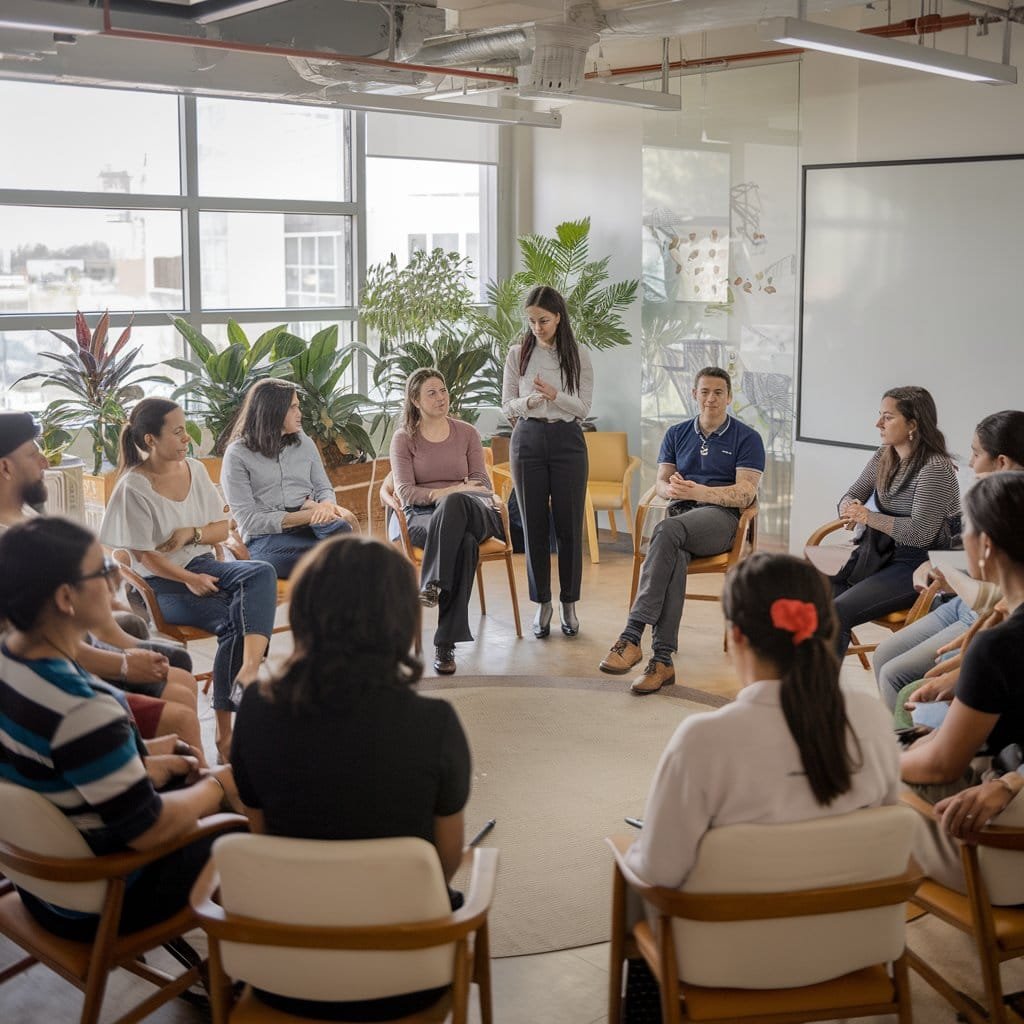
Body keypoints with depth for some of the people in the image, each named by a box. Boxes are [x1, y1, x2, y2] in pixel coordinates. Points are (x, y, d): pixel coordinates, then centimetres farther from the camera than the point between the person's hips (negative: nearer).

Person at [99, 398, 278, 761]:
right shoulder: (133, 487, -11)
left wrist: (191, 533, -11)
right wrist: (189, 580, -20)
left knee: (262, 572, -27)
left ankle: (251, 666, -48)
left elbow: (222, 529, 11)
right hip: (163, 583, -6)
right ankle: (224, 732, -21)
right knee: (233, 622, -27)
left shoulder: (195, 469, 7)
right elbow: (143, 555, -11)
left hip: (204, 566, 6)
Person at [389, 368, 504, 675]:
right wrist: (442, 492, -21)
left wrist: (451, 496, -15)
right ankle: (447, 640, -41)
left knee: (455, 503, -39)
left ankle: (432, 585, -40)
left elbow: (483, 484, 7)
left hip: (473, 514, 2)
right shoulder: (404, 438, 8)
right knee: (464, 544, -38)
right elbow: (405, 491, -3)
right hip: (423, 518, -2)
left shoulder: (467, 433, 14)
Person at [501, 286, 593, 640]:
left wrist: (554, 395, -19)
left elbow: (583, 408, -1)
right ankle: (542, 603, 15)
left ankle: (569, 603, 14)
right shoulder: (518, 354, 4)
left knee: (569, 524, 2)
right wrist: (529, 401, -17)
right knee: (534, 524, 4)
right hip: (528, 440, 1)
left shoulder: (578, 356, 2)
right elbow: (507, 407, 5)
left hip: (567, 441, -1)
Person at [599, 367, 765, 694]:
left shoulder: (747, 438, 6)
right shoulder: (677, 434, 20)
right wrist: (671, 488, -13)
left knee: (667, 529, -37)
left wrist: (697, 490, -19)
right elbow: (661, 484, 13)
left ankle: (632, 635, -44)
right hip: (681, 517, 3)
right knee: (674, 557, -35)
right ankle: (662, 659, -41)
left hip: (721, 517, -3)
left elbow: (745, 493, -5)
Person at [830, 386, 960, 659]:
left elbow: (920, 533, -23)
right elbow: (851, 496, 15)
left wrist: (868, 516, -19)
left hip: (917, 565, -8)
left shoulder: (935, 468, -18)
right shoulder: (884, 457, 7)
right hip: (879, 552, 8)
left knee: (838, 612, -24)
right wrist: (850, 509, -10)